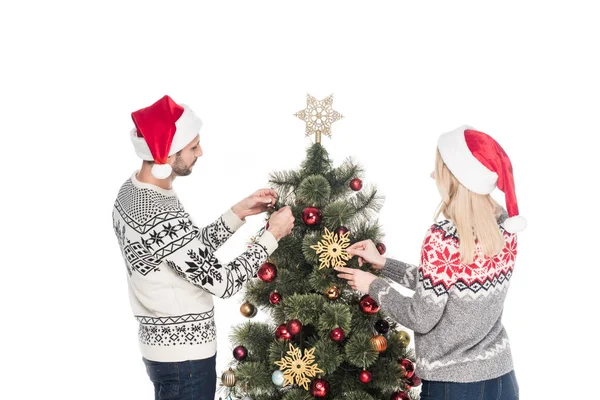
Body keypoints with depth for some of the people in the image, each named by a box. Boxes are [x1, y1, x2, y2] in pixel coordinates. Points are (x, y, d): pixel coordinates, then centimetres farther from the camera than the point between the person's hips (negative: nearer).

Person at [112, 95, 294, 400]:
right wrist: (272, 235, -11)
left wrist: (238, 212, 7)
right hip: (184, 354, -9)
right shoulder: (161, 218, -29)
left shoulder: (132, 191, 2)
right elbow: (221, 282, -21)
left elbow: (195, 250, 12)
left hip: (163, 345, 9)